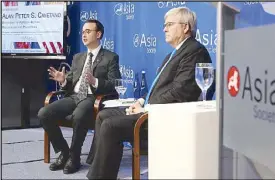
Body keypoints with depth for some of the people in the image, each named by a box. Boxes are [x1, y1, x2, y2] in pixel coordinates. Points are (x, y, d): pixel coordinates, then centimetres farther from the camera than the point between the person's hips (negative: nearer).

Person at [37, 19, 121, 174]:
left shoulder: (110, 57, 6)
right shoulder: (77, 58, 23)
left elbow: (114, 85, -6)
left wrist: (95, 81, -23)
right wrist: (63, 81, -2)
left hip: (93, 98, -6)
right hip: (74, 97, 6)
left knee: (78, 115, -40)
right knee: (44, 113, -19)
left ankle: (74, 157, -17)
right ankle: (64, 151, -3)